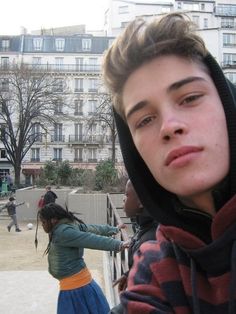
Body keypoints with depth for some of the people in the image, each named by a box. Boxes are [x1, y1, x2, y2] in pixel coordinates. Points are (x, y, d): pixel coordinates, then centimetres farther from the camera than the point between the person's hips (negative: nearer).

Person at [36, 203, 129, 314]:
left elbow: (92, 239, -30)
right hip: (81, 282, 9)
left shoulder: (62, 232, -21)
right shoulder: (73, 225, 5)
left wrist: (117, 245, -36)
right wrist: (114, 229, 27)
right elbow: (95, 229, 14)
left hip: (73, 286, -9)